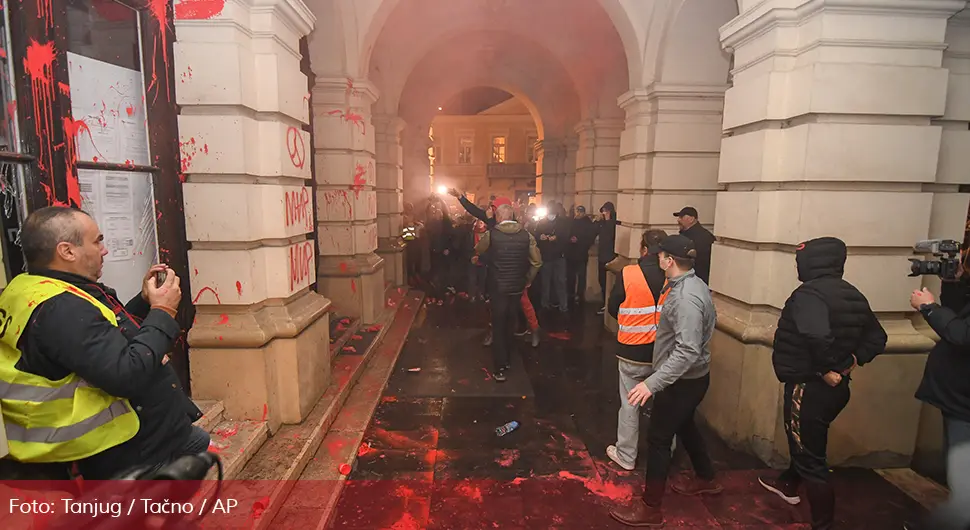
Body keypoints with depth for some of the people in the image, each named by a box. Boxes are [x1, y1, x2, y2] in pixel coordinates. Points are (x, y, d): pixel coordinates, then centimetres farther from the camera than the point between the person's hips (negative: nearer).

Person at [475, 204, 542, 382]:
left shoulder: (491, 235, -11)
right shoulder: (526, 235, -5)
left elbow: (478, 251, 8)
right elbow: (537, 261, -2)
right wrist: (528, 280, 11)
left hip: (497, 287, -3)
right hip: (517, 287, 3)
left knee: (498, 326, 6)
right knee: (509, 325, 19)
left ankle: (500, 368, 4)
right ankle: (506, 360, 32)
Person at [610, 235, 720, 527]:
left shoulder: (687, 297, -29)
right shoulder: (693, 283, 2)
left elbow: (687, 351, -34)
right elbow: (700, 328, 15)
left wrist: (652, 383, -37)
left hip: (682, 380, -10)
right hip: (688, 377, 10)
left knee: (658, 438, 2)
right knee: (684, 426, 28)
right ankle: (705, 479, 50)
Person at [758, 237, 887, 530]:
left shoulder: (809, 293, -21)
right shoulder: (852, 295, 6)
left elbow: (817, 335, -38)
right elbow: (876, 337, 13)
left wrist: (826, 369, -24)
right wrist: (853, 360, 4)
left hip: (810, 387, -10)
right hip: (836, 387, 10)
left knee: (810, 456, 3)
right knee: (803, 440, 28)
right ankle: (788, 484, 49)